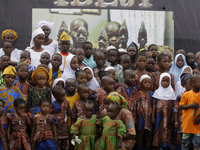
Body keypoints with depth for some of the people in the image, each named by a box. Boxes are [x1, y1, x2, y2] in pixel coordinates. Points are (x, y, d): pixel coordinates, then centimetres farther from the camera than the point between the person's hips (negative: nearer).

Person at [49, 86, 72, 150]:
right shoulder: (53, 105, -13)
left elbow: (69, 114, 2)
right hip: (57, 127, -5)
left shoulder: (65, 103, 1)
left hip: (65, 127, 5)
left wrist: (68, 105, -7)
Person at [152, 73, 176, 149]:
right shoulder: (157, 92, 1)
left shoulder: (171, 92, 4)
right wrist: (153, 116, -1)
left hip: (168, 116, 1)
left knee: (167, 131, 2)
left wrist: (173, 117, 2)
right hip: (159, 116, -1)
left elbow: (173, 106, 6)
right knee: (159, 129, 2)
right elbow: (154, 104, 1)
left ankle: (166, 146, 12)